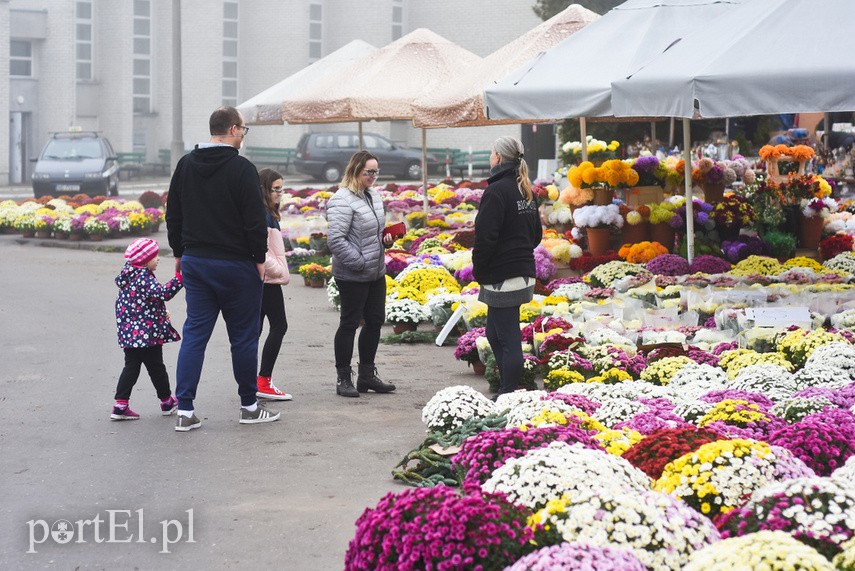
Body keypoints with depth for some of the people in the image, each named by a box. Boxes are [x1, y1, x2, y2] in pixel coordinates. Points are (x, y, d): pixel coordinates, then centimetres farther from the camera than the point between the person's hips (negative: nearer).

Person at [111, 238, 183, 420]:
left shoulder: (128, 275, 11)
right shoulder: (144, 277, -19)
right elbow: (163, 293, -32)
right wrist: (179, 278, -34)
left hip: (129, 334, 8)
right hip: (147, 333, -8)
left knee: (131, 366, 9)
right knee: (156, 367, 7)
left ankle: (121, 405, 2)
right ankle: (167, 401, 23)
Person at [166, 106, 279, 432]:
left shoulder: (185, 165, 7)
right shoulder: (241, 169, -13)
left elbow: (173, 215, 14)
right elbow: (255, 219, -14)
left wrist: (180, 253, 21)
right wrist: (260, 258, -4)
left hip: (195, 262, 6)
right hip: (235, 264, -6)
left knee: (194, 334, 5)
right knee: (243, 337, 6)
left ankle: (185, 411, -1)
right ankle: (249, 407, 16)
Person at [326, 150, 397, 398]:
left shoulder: (373, 196, 11)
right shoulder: (342, 200, -18)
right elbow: (335, 239, -23)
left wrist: (384, 239, 5)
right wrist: (359, 263, -21)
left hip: (376, 273, 9)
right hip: (352, 276, -9)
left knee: (375, 321, 13)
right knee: (349, 324, 0)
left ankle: (367, 375, 25)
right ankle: (343, 379, 11)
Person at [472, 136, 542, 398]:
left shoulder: (496, 191, -15)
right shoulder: (526, 192, 13)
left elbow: (484, 237, -18)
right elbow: (536, 234, 21)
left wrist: (479, 271, -6)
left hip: (502, 278, -9)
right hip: (523, 273, 9)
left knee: (508, 339, -5)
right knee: (494, 334, 18)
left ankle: (508, 395, 0)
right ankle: (507, 390, 21)